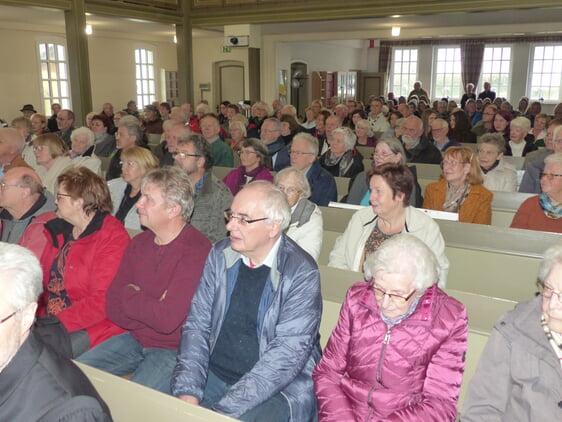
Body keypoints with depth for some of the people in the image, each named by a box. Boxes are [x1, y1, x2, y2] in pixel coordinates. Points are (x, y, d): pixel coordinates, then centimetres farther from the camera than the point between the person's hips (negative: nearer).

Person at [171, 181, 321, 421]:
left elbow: (287, 356, -20)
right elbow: (197, 325, 1)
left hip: (278, 389, -4)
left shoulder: (301, 274, -15)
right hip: (214, 375, 4)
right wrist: (188, 392, -11)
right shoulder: (220, 254, 2)